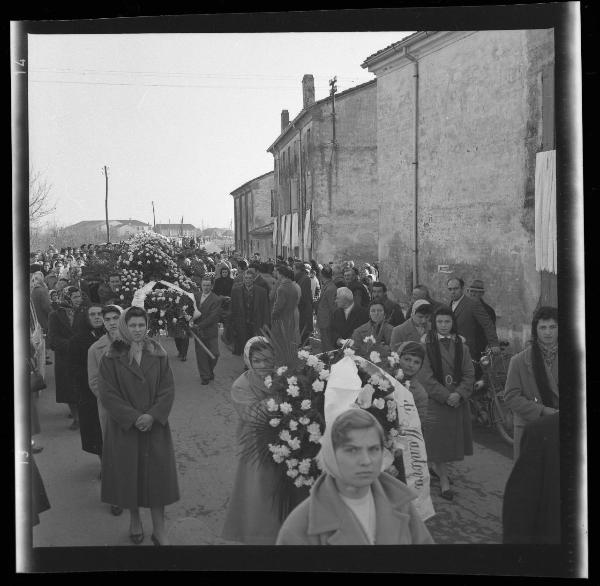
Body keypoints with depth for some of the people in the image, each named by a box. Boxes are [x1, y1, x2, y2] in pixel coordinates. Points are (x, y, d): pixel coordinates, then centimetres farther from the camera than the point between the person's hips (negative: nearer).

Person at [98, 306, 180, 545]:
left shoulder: (158, 355, -1)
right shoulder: (111, 358, -7)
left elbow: (168, 390, -3)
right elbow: (107, 394, -10)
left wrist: (152, 415, -17)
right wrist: (133, 417, -17)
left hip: (155, 426, 1)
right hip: (124, 427, -1)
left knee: (156, 473, 4)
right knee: (129, 473, 8)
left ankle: (159, 528, 13)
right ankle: (134, 520, 29)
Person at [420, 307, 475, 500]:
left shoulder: (461, 345, 5)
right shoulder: (427, 344, -6)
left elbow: (469, 374, 2)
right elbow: (426, 376, -10)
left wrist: (459, 394, -14)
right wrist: (445, 395, -16)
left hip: (459, 400, 4)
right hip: (435, 399, -4)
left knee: (453, 438, 11)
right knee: (438, 439, -1)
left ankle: (436, 466, 34)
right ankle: (444, 480, 9)